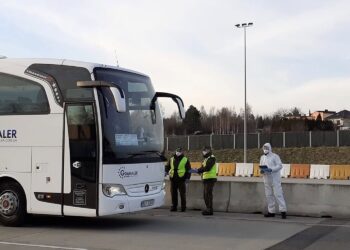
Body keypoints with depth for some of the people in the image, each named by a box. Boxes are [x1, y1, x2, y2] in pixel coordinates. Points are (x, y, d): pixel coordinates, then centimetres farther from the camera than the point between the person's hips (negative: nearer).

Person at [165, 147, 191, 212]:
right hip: (173, 179, 3)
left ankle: (183, 207, 7)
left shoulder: (185, 160, 5)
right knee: (173, 193, 6)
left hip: (181, 179, -3)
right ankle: (174, 206, 13)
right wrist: (166, 171, -4)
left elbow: (188, 170, 3)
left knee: (182, 193, -2)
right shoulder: (171, 159, 14)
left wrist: (187, 178, -4)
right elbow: (167, 167, 16)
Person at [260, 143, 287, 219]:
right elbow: (261, 166, 20)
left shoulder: (275, 156, -5)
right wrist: (262, 171, -4)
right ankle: (271, 211, 16)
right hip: (267, 179, 7)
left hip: (275, 179, -6)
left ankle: (283, 211, -10)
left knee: (278, 194, -11)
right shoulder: (262, 157, 14)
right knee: (269, 195, 8)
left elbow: (279, 166, -11)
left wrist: (271, 169, -23)